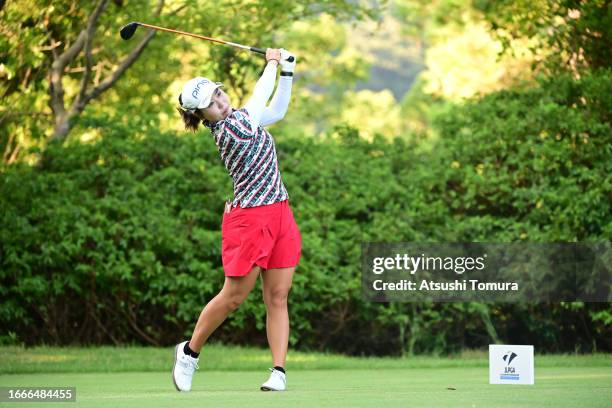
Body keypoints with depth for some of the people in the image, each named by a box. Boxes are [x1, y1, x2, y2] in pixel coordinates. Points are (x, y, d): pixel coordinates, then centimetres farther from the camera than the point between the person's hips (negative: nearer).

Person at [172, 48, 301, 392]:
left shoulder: (240, 118, 10)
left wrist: (287, 70, 13)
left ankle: (279, 371, 0)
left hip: (280, 215, 8)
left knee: (278, 298, 1)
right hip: (250, 219, -8)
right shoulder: (229, 130, -17)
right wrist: (272, 64, 4)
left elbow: (277, 110, 25)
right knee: (233, 297, 0)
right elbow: (260, 100, -10)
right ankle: (189, 351, 20)